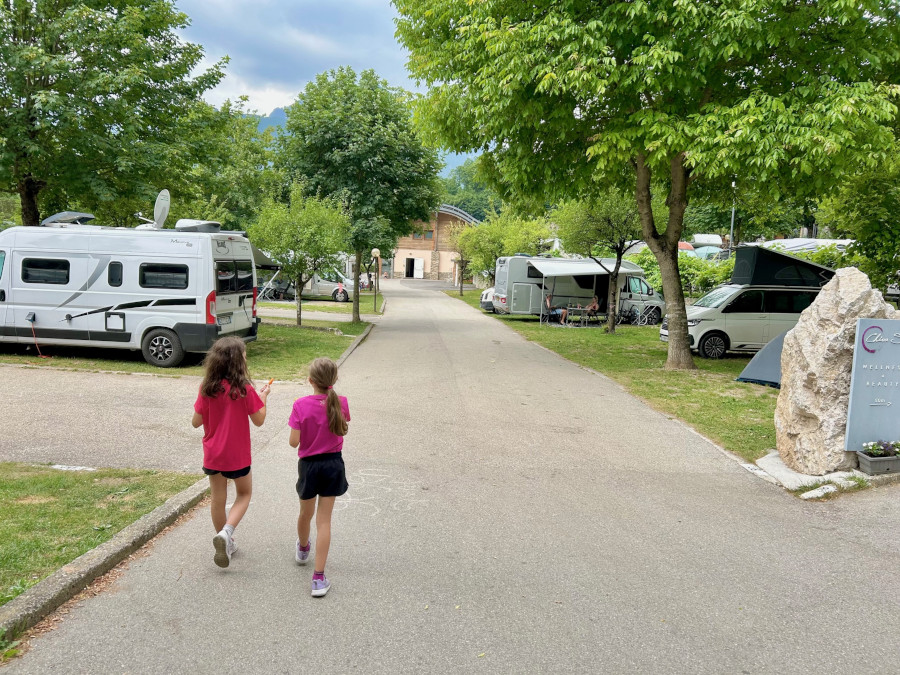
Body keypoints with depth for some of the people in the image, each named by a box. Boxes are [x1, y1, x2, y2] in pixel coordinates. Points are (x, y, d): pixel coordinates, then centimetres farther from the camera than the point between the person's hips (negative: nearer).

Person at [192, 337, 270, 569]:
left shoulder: (207, 389, -8)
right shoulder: (244, 389, -18)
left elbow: (196, 422, -3)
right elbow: (259, 420, -10)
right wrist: (263, 397, 4)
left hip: (212, 453, 3)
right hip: (237, 454, -3)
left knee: (217, 498, 16)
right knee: (244, 493, 17)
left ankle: (225, 543, 29)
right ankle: (226, 532, -4)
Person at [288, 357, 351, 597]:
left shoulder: (301, 405, -16)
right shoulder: (341, 403, -10)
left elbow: (294, 442, -14)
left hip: (309, 465, 0)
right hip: (333, 464, 1)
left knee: (306, 513, 24)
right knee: (324, 521, 5)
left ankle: (303, 549, 53)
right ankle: (319, 577, 2)